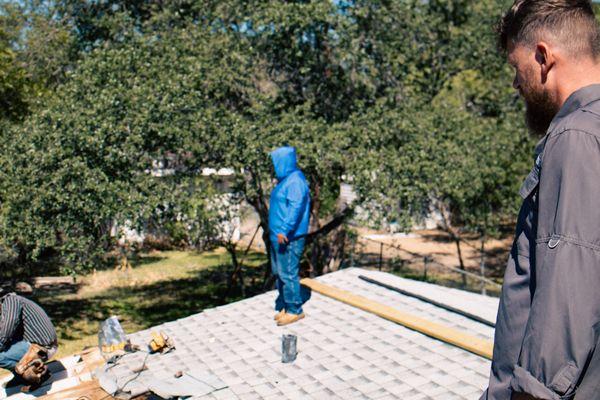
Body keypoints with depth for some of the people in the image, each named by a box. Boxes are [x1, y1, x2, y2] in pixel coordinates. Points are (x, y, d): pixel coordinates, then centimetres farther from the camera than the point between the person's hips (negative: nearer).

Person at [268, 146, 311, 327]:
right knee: (279, 273, 16)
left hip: (289, 238, -11)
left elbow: (296, 207, -26)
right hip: (278, 236, 11)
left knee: (288, 273, -6)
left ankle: (295, 310, 4)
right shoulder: (285, 180, 17)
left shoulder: (295, 181, -16)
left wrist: (285, 230, -32)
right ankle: (284, 306, 26)